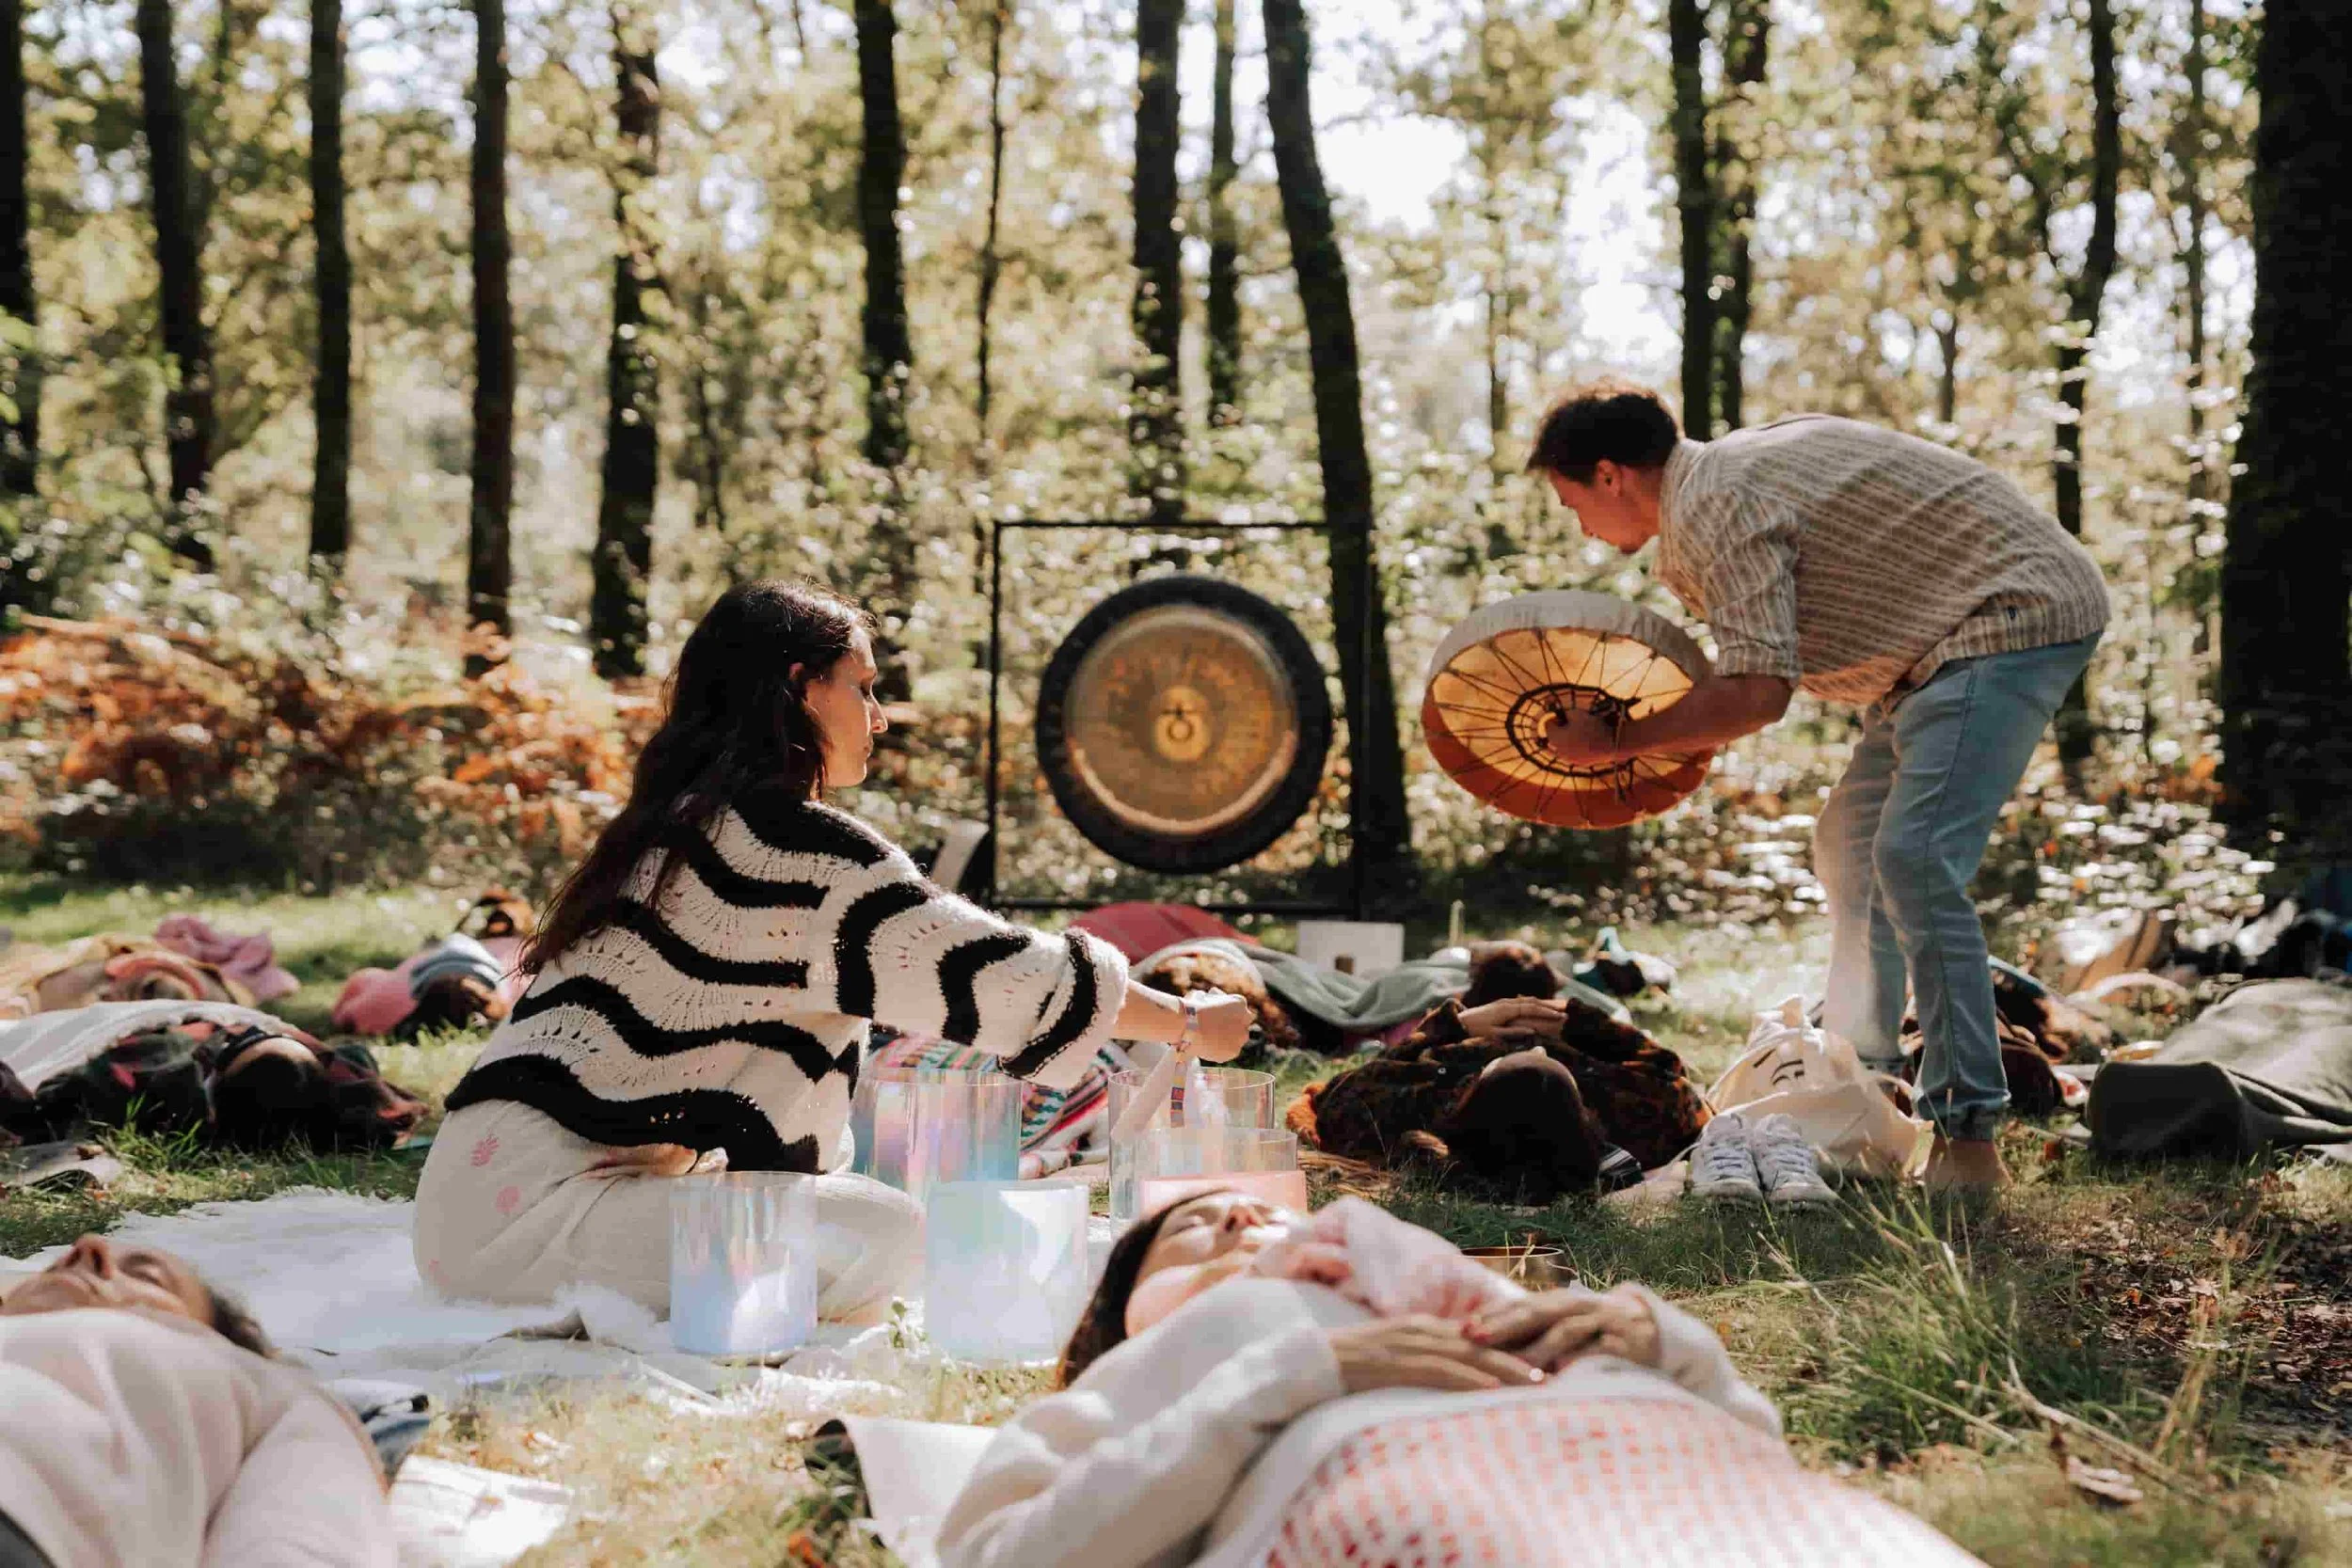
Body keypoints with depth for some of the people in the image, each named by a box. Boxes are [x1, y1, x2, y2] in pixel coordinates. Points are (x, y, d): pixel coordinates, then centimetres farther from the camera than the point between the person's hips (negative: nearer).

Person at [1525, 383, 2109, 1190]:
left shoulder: (1718, 508, -20)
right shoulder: (1724, 472, 13)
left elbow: (1757, 693, -29)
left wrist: (1615, 742, -18)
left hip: (2018, 615, -11)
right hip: (1954, 635, 11)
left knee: (1914, 857, -20)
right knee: (1850, 846, 13)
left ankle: (1968, 1137, -18)